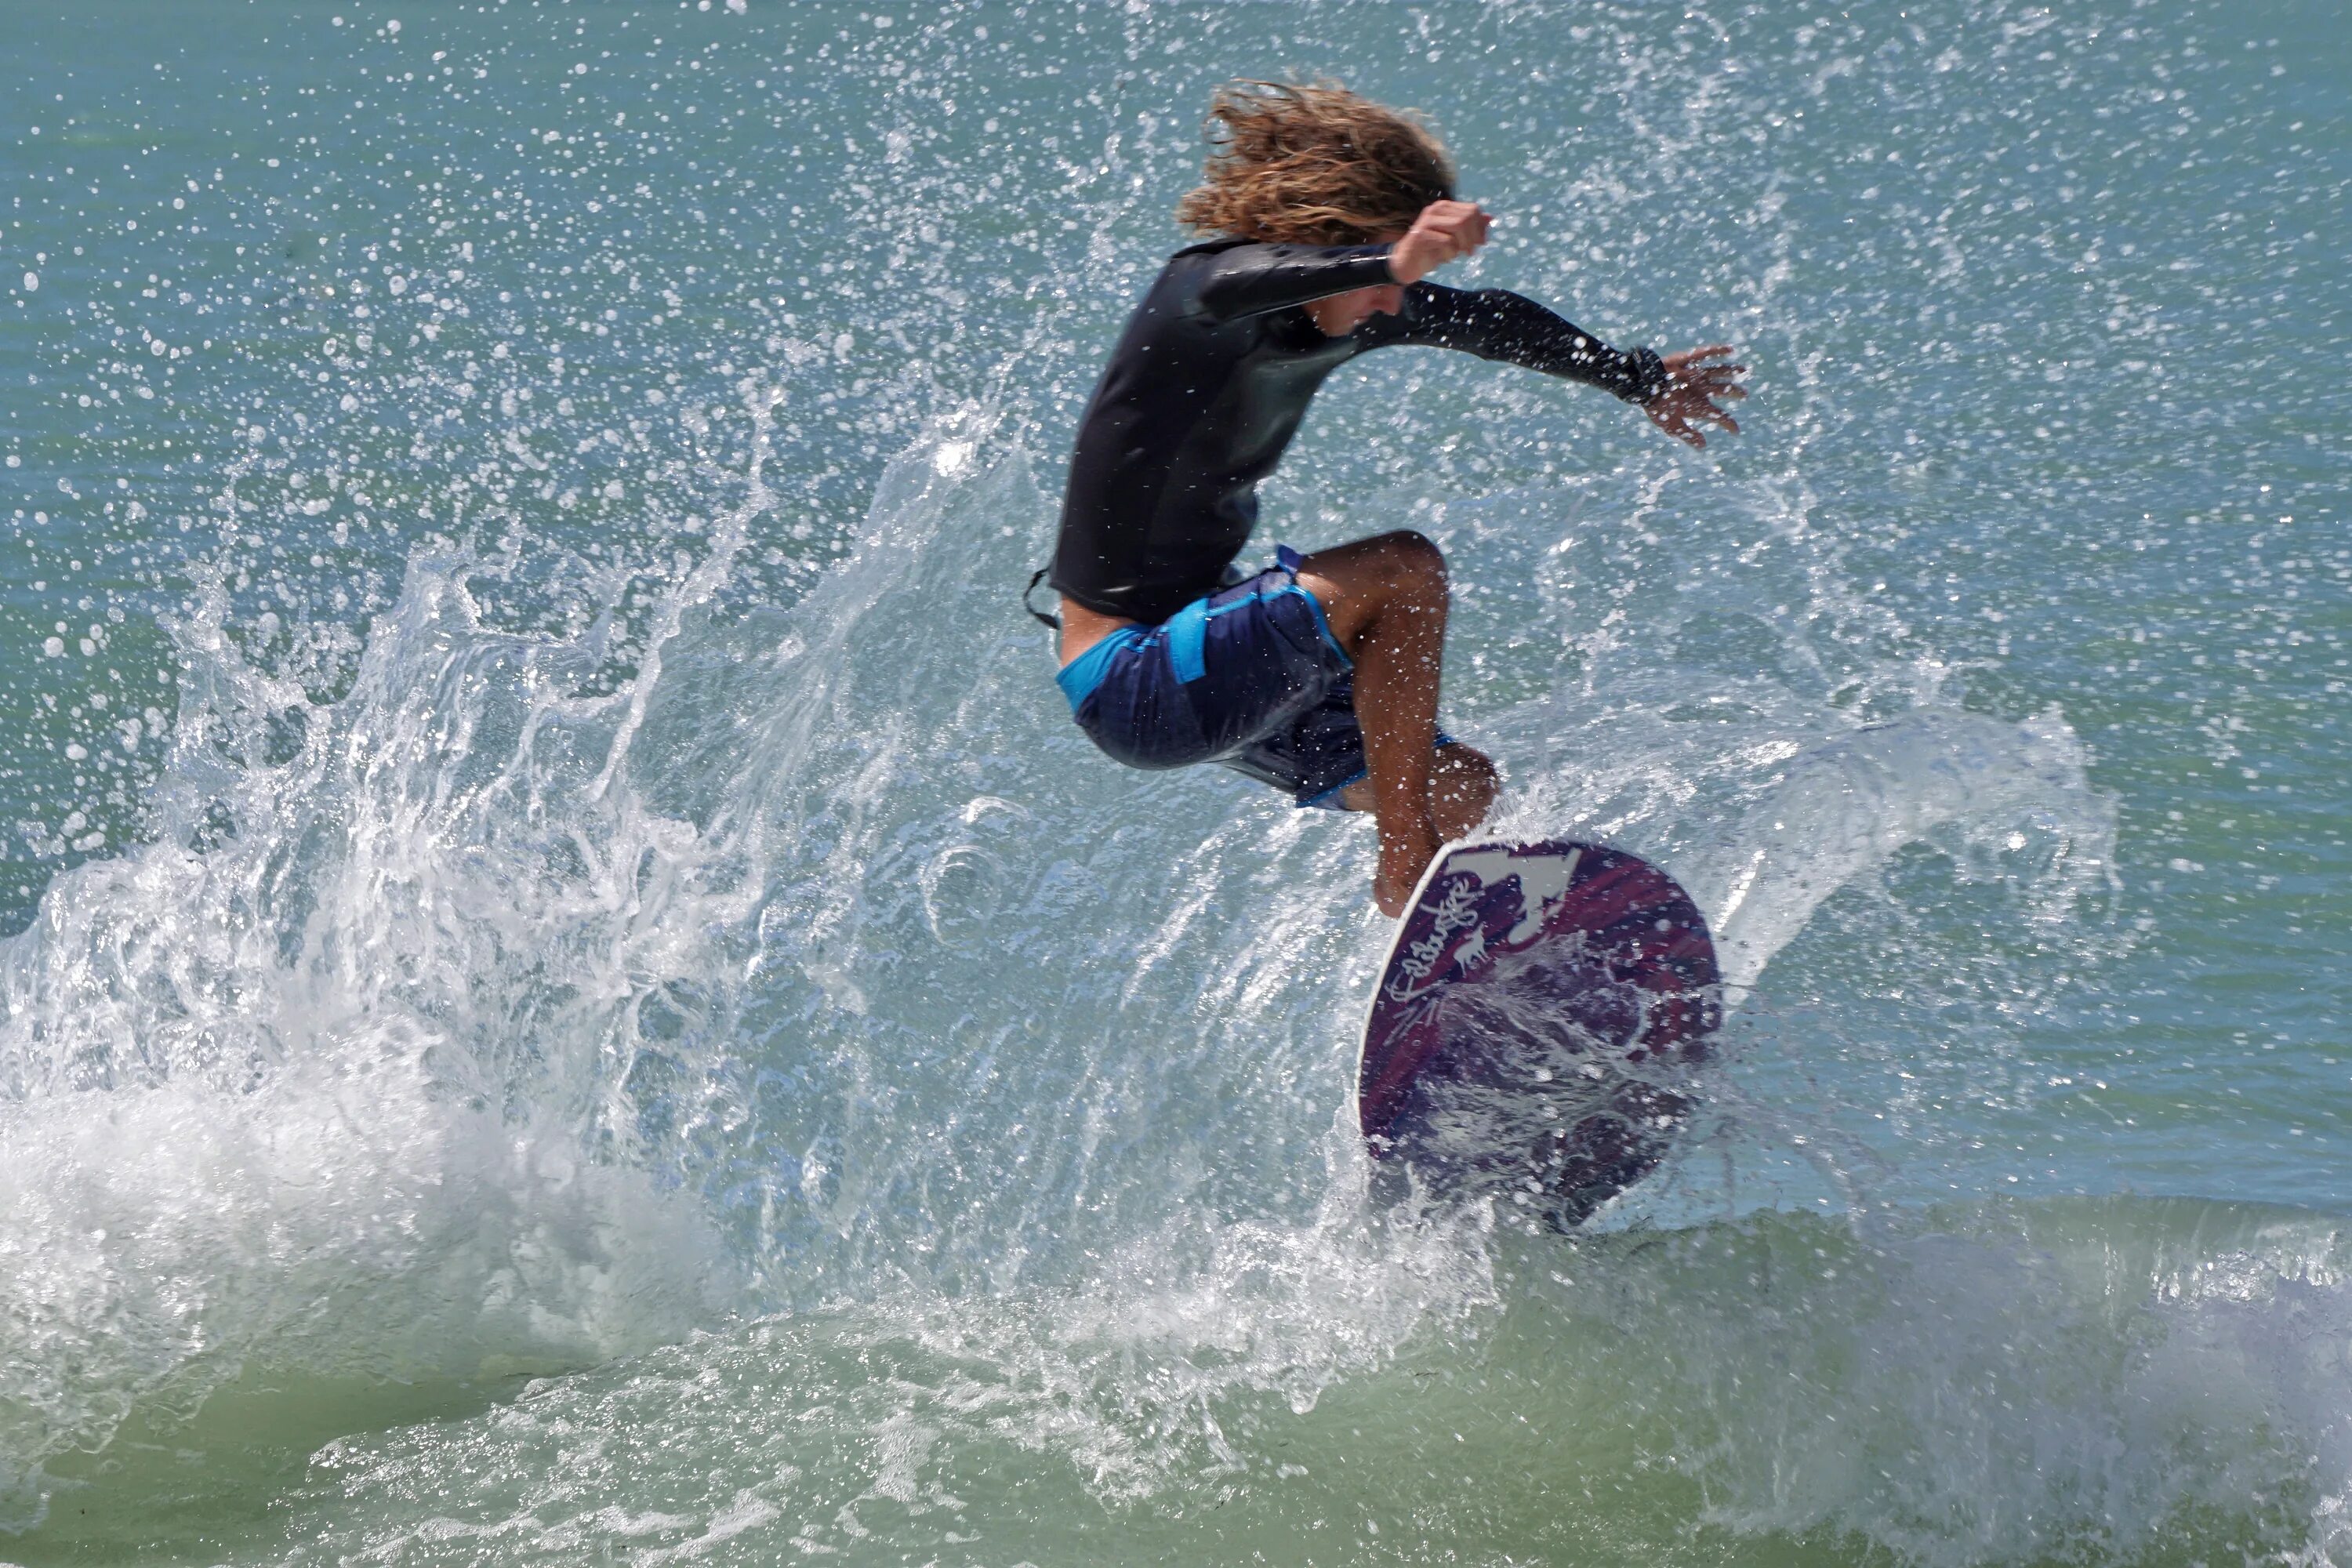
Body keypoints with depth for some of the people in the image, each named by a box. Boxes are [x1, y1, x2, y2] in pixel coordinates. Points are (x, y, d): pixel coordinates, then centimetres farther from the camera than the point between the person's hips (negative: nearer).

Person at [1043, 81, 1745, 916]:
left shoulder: (1343, 312, 4)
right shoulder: (1200, 292, -21)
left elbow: (1487, 321, 20)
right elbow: (1227, 287, -47)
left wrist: (1644, 381, 33)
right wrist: (1393, 260, -63)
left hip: (1198, 654, 10)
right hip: (1126, 682, -10)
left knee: (1464, 791, 11)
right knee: (1402, 570, -23)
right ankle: (1406, 866, -17)